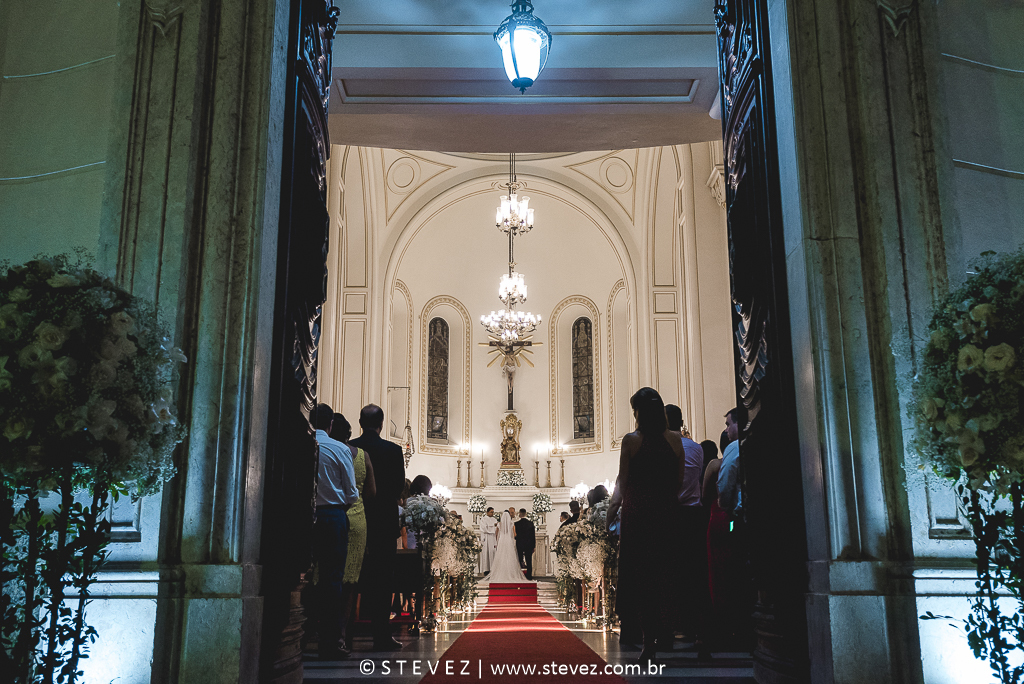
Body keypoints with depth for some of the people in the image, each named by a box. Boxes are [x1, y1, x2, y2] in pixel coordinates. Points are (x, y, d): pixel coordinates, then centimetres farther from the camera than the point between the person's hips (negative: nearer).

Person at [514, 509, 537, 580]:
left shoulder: (516, 523, -8)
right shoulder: (530, 522, -2)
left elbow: (515, 535, -3)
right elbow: (533, 535, 1)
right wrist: (534, 546, 6)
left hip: (519, 544, -1)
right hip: (529, 544, 1)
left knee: (519, 561, 6)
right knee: (529, 561, 6)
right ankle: (529, 577, 5)